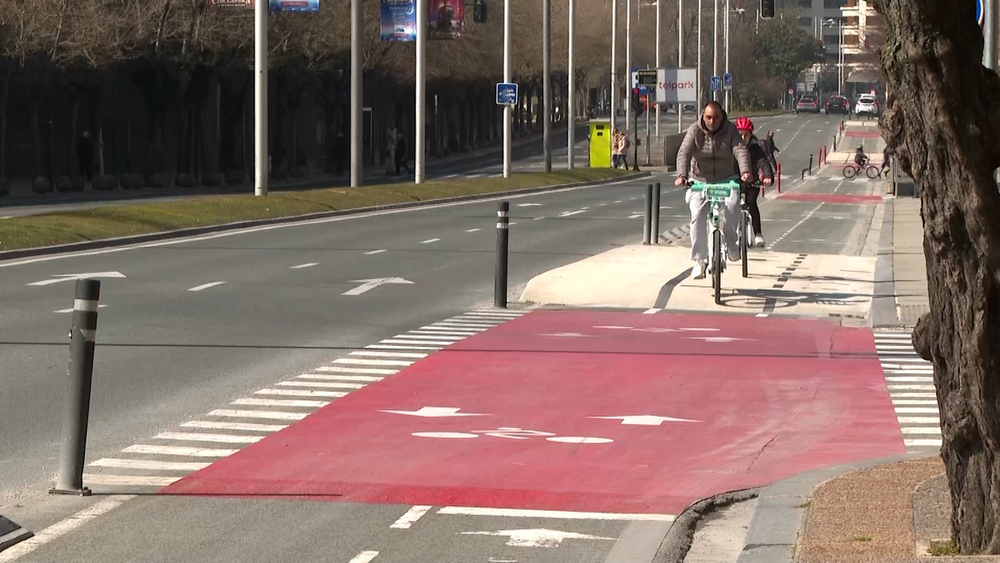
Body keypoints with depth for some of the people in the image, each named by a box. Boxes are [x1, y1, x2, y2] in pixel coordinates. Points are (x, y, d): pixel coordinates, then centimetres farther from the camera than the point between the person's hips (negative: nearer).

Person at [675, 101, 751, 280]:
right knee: (698, 216, -18)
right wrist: (682, 175, -40)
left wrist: (744, 171, -41)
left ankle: (730, 242, -9)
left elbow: (740, 151, -21)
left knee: (733, 202, -30)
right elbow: (684, 153, -21)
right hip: (699, 181, 0)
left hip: (725, 180, 0)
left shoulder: (730, 130, -7)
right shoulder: (694, 131, -9)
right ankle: (699, 260, -10)